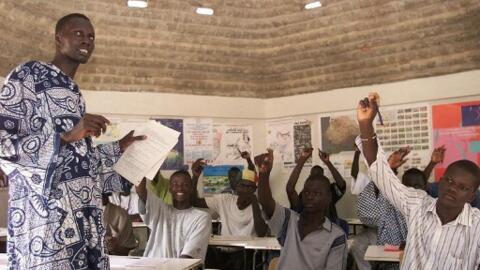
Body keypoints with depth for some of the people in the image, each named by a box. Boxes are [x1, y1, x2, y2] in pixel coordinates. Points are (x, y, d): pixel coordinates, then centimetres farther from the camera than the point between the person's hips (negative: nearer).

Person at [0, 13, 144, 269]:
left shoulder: (73, 92, 22)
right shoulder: (29, 74, 0)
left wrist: (119, 147, 23)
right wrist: (67, 136, -20)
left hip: (85, 215, 8)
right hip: (46, 213, -7)